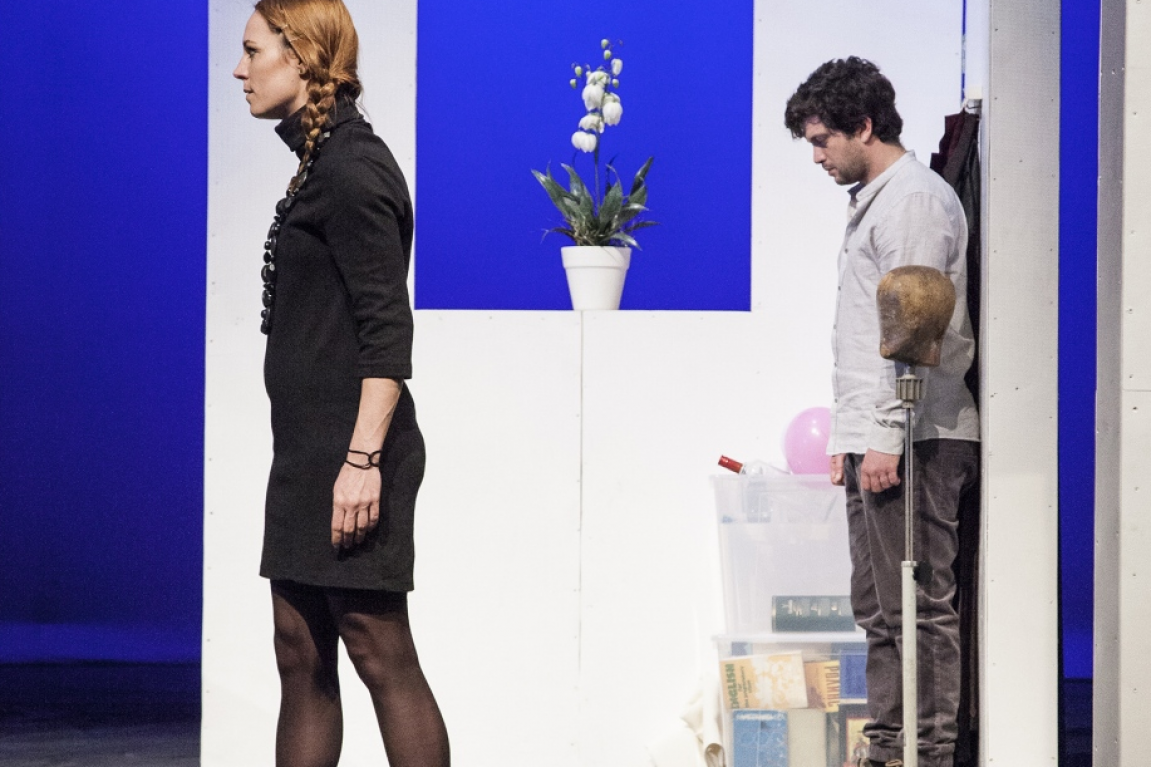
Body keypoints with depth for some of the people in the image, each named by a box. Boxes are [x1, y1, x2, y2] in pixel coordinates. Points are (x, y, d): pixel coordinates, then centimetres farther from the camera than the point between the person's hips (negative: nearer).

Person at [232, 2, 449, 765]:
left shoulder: (351, 170, -13)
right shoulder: (322, 163, 16)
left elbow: (387, 330, -18)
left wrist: (363, 460, -23)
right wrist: (322, 460, 20)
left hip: (350, 453, -10)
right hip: (310, 453, 10)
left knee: (381, 656, -7)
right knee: (301, 657, 11)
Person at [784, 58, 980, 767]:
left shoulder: (914, 198, -9)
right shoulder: (873, 200, 21)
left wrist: (889, 438, -21)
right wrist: (849, 440, 21)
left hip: (914, 441, -10)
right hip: (874, 441, 10)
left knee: (919, 607, -9)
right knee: (879, 609, 11)